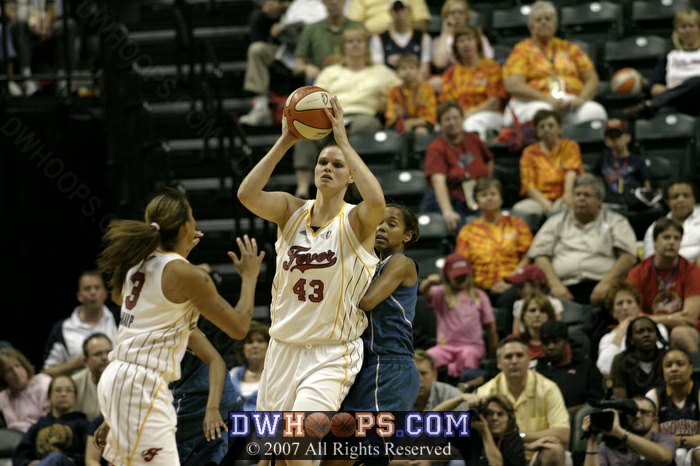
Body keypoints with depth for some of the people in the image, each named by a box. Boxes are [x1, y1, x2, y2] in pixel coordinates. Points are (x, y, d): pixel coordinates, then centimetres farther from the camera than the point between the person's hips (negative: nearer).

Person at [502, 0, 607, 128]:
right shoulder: (522, 50, 12)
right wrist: (548, 99, -17)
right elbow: (513, 85, -3)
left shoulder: (569, 48, 22)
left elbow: (592, 79, 16)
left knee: (594, 111, -31)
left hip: (572, 102, 3)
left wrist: (581, 98, -8)